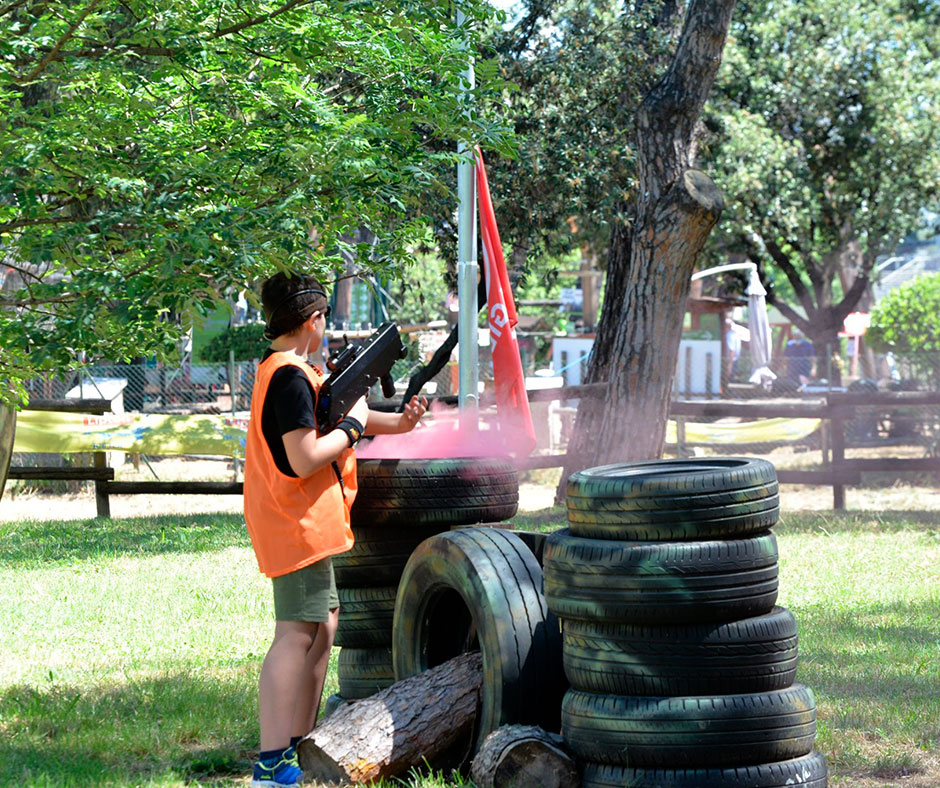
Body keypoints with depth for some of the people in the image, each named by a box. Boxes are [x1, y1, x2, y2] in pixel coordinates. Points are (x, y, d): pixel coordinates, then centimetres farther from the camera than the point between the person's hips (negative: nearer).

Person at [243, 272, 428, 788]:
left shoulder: (286, 371, 14)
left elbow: (326, 419, 18)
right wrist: (354, 425, -11)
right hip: (297, 523, -11)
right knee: (297, 633, -12)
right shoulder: (291, 377, -19)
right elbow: (304, 459, -25)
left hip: (303, 523, 11)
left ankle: (298, 745, 24)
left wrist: (395, 423, 4)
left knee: (322, 623, 17)